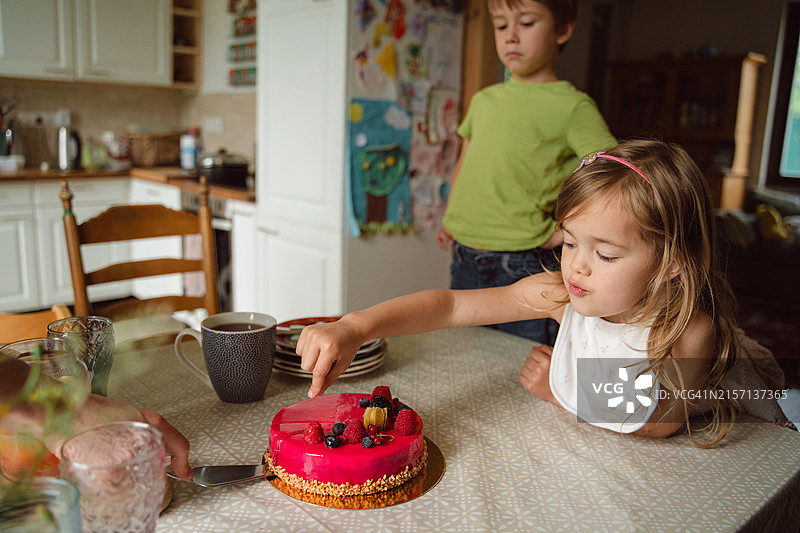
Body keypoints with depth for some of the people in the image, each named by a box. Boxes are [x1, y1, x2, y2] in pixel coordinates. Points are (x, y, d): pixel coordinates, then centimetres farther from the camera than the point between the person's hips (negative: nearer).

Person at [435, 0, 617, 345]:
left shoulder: (572, 106, -7)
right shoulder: (484, 100, 11)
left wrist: (563, 234, -14)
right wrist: (449, 220, 14)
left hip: (523, 269, -6)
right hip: (464, 265, 6)